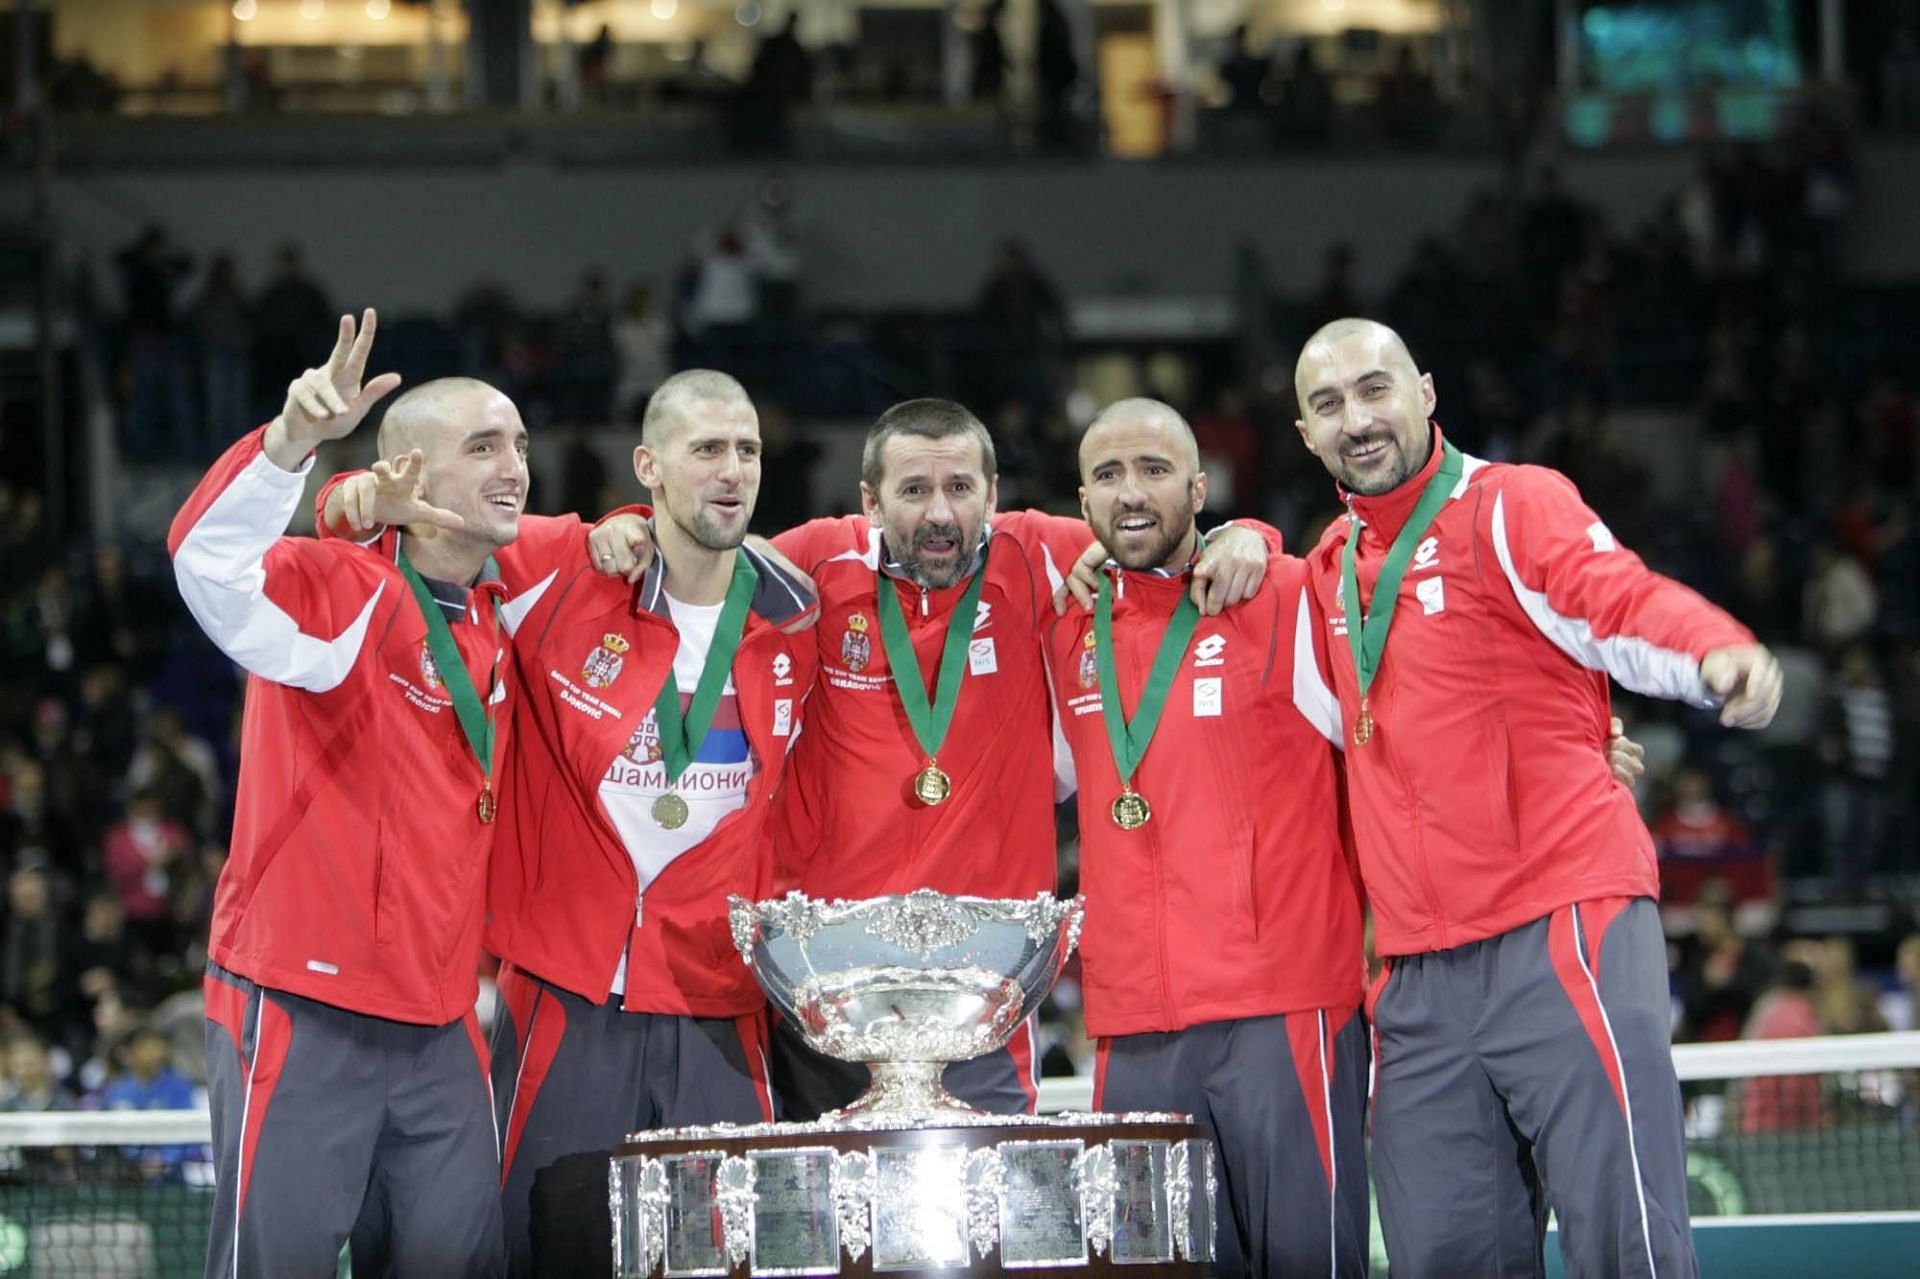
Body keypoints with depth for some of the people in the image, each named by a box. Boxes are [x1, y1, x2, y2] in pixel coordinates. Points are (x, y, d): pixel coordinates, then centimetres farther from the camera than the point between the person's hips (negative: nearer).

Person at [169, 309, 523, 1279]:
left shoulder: (497, 613, 12)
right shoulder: (336, 587, -8)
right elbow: (211, 562, -28)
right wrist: (292, 441, -43)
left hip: (440, 1028, 7)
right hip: (301, 1013, -6)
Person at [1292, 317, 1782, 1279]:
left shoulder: (1511, 507, -1)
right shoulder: (1330, 567, 19)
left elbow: (1624, 603, -20)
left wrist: (1718, 653, -41)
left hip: (1561, 934, -6)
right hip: (1418, 976, 6)